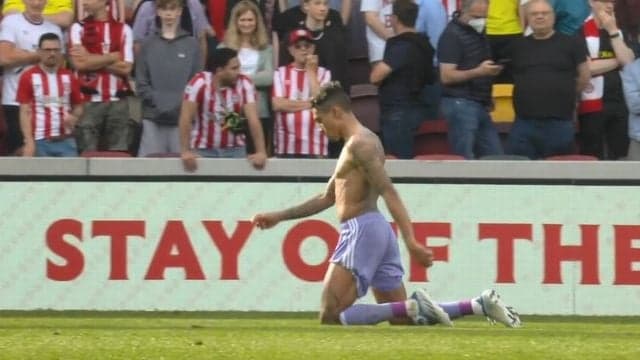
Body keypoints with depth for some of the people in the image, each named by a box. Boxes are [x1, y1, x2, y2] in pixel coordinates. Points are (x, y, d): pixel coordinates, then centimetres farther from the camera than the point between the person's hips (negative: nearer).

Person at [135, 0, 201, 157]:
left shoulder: (191, 44, 8)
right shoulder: (149, 44, 10)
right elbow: (141, 83, 5)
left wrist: (180, 104, -11)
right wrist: (157, 103, -9)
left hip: (183, 120, -1)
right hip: (153, 119, 1)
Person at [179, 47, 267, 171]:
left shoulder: (244, 84, -10)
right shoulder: (199, 83, -17)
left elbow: (253, 119, -15)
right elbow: (186, 118, -18)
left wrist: (261, 152, -24)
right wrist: (185, 152, -25)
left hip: (235, 149, 2)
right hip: (203, 150, -2)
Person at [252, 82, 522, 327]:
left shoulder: (359, 143, -9)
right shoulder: (356, 144, 23)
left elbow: (388, 191, -21)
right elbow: (327, 199, 32)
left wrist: (410, 241, -31)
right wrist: (279, 217, 32)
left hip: (363, 230, -10)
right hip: (376, 230, 10)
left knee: (330, 317, -14)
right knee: (401, 320, 8)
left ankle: (414, 308, -22)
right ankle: (481, 304, 2)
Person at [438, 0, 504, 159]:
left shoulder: (479, 33, 16)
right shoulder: (452, 35, -10)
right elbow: (446, 76, -18)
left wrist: (492, 70, 13)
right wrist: (478, 72, -27)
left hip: (480, 104, 9)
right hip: (461, 104, -9)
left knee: (495, 156, 5)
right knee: (464, 160, -8)